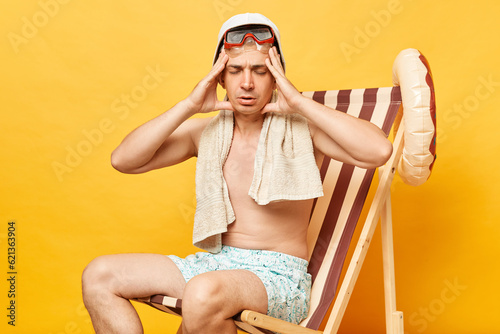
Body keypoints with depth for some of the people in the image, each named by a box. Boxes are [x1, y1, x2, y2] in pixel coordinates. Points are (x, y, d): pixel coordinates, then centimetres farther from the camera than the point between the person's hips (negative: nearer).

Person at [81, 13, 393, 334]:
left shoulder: (301, 127, -6)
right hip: (214, 263, 6)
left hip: (279, 274, -5)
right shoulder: (205, 132, 5)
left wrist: (300, 102, -19)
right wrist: (189, 106, -9)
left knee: (203, 293, -39)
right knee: (99, 275, -8)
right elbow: (123, 160, -1)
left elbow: (379, 151, -22)